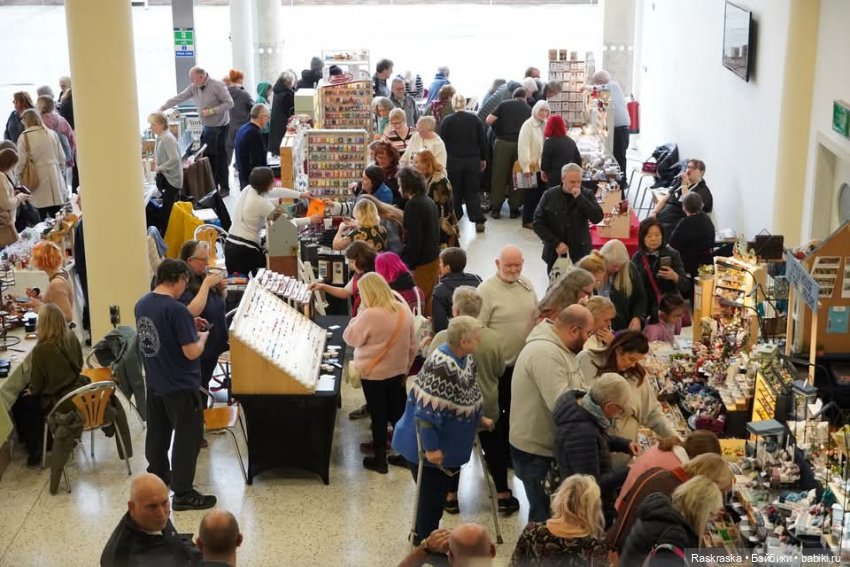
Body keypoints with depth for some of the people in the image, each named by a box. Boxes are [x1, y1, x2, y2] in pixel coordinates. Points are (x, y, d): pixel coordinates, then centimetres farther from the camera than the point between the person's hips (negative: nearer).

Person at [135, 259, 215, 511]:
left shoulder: (142, 304, 0)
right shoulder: (177, 310, -24)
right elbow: (191, 352, -23)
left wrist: (189, 326, 12)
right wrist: (202, 337, -4)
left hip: (154, 383, 8)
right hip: (181, 386, -8)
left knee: (157, 431, 23)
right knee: (187, 438, 3)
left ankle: (157, 475, 41)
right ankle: (183, 494, 8)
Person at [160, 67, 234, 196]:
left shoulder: (217, 86, -16)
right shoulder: (194, 87, 3)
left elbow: (229, 103, -16)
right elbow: (179, 98, 5)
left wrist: (211, 111, -20)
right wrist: (162, 108, 2)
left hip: (220, 126, -7)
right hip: (207, 127, 7)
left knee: (220, 158, -1)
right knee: (207, 157, 7)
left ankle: (224, 188, 8)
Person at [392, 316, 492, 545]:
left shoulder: (465, 359, -2)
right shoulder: (441, 368, -32)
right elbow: (426, 410, -31)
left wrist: (478, 418, 17)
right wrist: (430, 448, -27)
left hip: (448, 443, 9)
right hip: (429, 445, -9)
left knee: (439, 492, 21)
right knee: (432, 494, 6)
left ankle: (427, 534, 39)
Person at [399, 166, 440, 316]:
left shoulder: (413, 205, -17)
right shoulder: (429, 202, 12)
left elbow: (414, 240, -22)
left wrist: (405, 263, -17)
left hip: (421, 264, -9)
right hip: (434, 260, 9)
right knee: (427, 302, 17)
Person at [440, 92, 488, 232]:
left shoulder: (447, 121, -7)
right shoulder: (474, 119, 0)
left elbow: (442, 142, -4)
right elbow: (483, 140, 4)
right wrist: (483, 158, 15)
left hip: (453, 161, -2)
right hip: (473, 161, 2)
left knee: (455, 192, 11)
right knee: (472, 191, 7)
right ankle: (478, 221, -2)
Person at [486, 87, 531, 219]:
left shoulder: (504, 104, 4)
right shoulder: (529, 110, 8)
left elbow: (489, 120, -4)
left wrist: (499, 130, 13)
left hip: (503, 143, -1)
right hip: (520, 144, 1)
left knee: (499, 176, 6)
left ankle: (496, 209, 9)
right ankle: (514, 209, 14)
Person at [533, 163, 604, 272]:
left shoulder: (587, 194, -1)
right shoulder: (549, 195, -1)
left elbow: (597, 218, -14)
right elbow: (538, 223, -1)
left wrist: (579, 198, -20)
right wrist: (556, 243, -10)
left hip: (580, 254, -1)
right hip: (554, 254, 1)